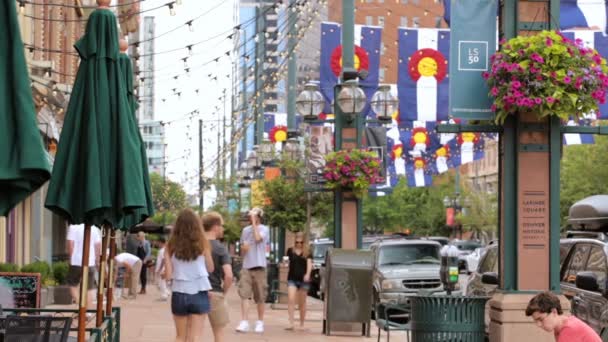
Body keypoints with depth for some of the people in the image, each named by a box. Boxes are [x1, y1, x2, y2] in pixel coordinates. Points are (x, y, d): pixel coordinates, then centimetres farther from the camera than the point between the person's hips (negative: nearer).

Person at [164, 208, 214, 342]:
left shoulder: (171, 246, -1)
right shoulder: (202, 243, -3)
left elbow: (168, 276, -2)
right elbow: (210, 269, 6)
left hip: (179, 294, 1)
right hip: (199, 294, -1)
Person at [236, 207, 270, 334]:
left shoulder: (264, 229, -3)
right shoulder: (245, 230, 13)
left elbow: (258, 238, -24)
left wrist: (254, 222, -16)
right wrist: (243, 248, -3)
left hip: (259, 266, -4)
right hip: (246, 266, 4)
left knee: (260, 297, 5)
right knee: (244, 295, -9)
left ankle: (260, 322, 17)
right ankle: (244, 323, -11)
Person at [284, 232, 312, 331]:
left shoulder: (307, 252, 2)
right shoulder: (290, 251, 7)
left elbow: (309, 263, -9)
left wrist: (307, 274, -24)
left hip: (303, 279, -1)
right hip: (292, 279, 1)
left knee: (302, 303, 7)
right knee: (291, 299, -14)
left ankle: (302, 324, 18)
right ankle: (291, 323, -15)